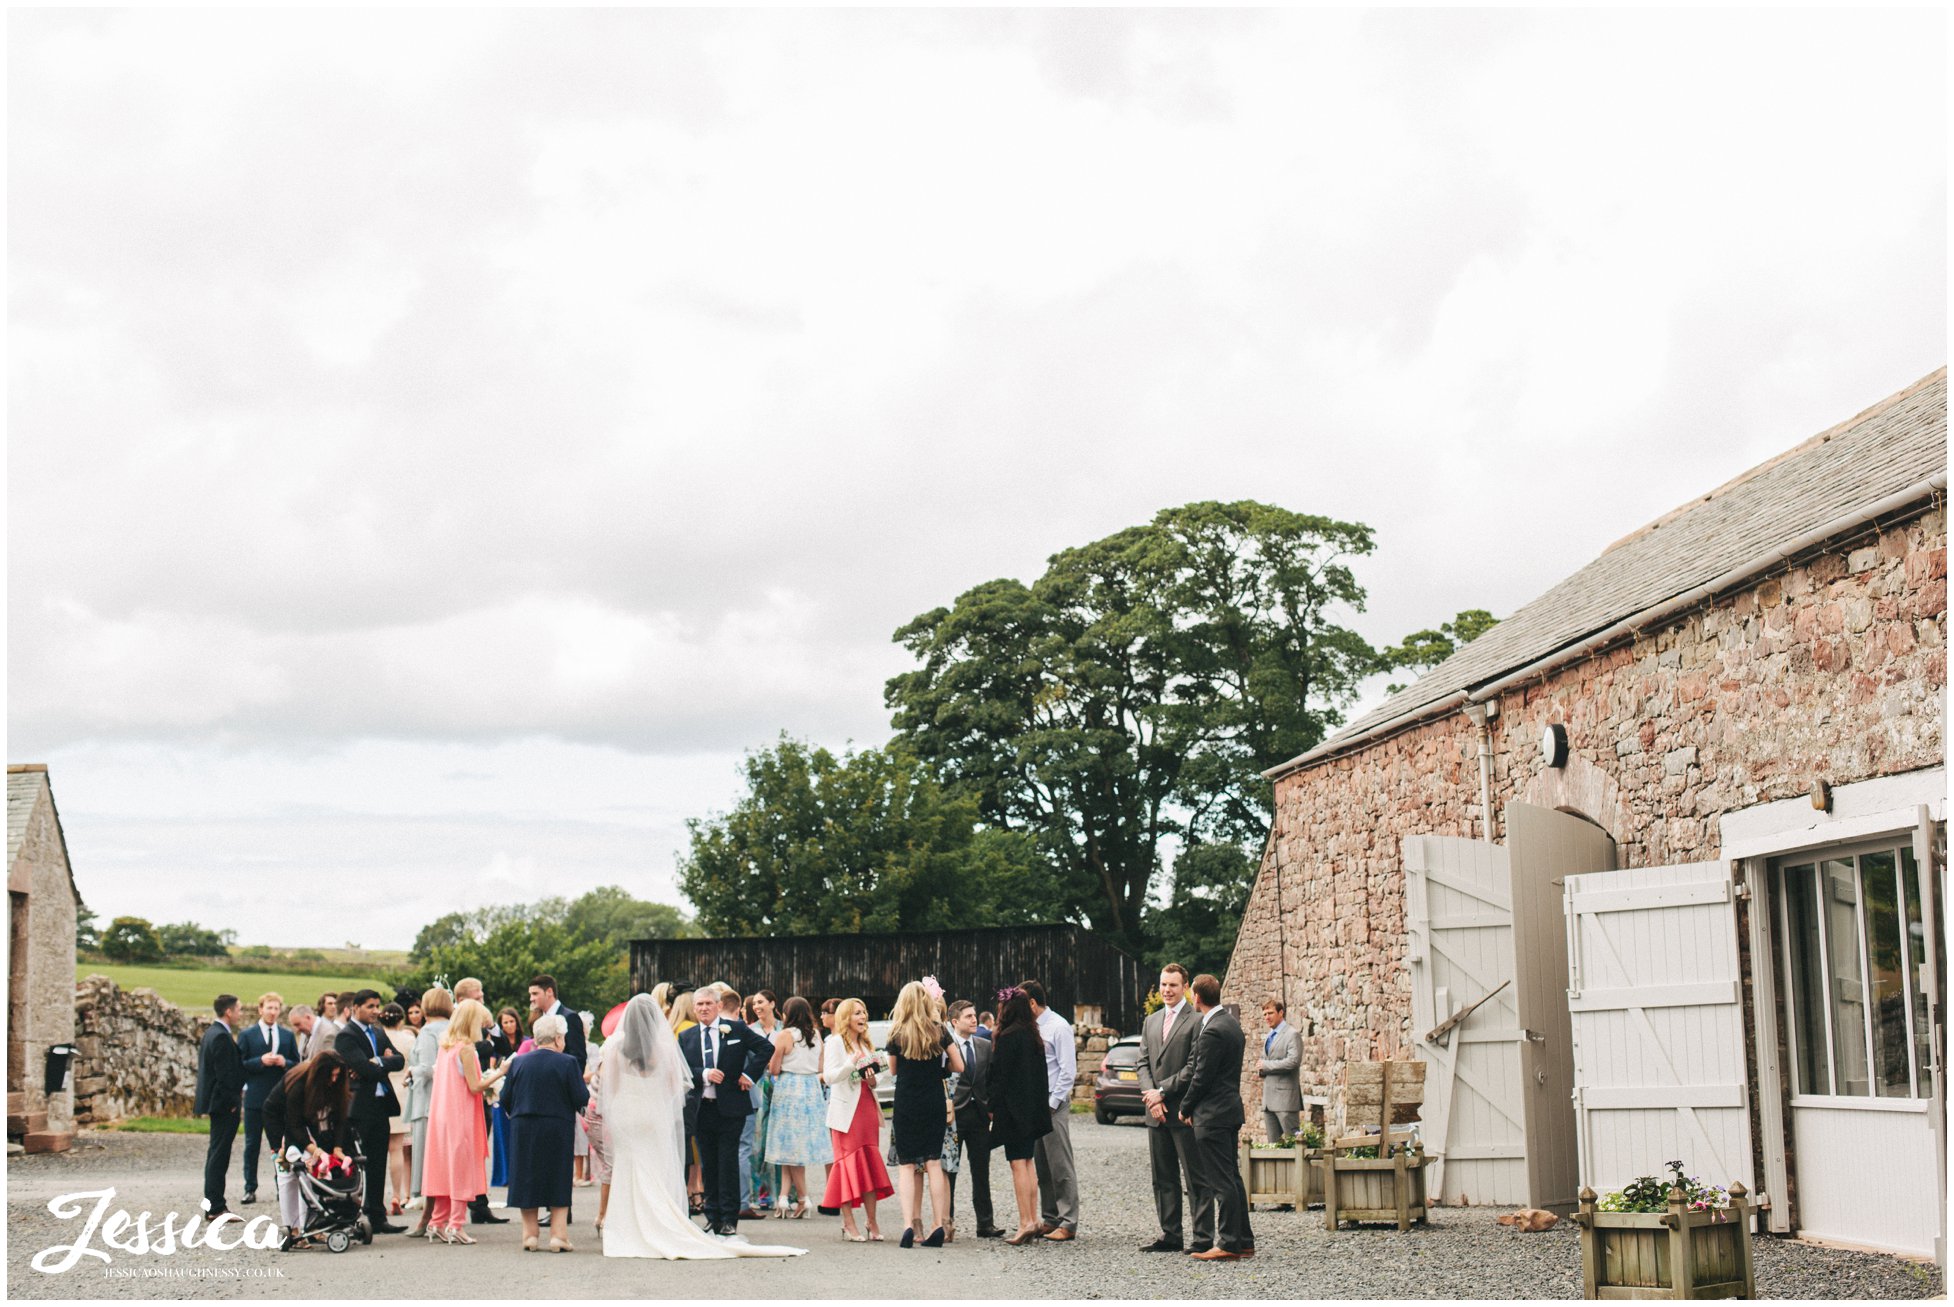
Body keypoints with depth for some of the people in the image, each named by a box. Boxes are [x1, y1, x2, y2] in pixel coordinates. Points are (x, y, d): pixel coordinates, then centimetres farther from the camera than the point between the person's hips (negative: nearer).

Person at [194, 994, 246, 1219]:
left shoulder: (211, 1033, 14)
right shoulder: (222, 1037, -17)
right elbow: (225, 1074, -21)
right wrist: (234, 1103, -18)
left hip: (216, 1103, 11)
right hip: (225, 1105, -11)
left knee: (216, 1153, 15)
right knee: (219, 1154, -8)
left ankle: (212, 1202, 21)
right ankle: (216, 1208, -7)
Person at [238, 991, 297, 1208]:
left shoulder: (288, 1035, 11)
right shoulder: (247, 1035, 3)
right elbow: (239, 1065, -3)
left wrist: (284, 1062, -11)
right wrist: (261, 1061, -17)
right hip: (255, 1098, -2)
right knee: (252, 1144, 2)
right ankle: (250, 1189, 7)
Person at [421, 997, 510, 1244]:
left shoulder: (445, 1045, 10)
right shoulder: (466, 1048, -13)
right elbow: (475, 1087, -14)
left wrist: (485, 1077, 17)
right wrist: (499, 1073, -6)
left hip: (442, 1113, 8)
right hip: (461, 1116, -8)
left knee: (445, 1166, 13)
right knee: (462, 1168, -2)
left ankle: (437, 1223, 15)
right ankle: (455, 1226, -3)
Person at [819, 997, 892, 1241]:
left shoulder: (866, 1044, 20)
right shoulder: (835, 1042, -2)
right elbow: (829, 1076, -12)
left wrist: (872, 1080, 2)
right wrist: (851, 1064, -24)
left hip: (867, 1109, 6)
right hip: (846, 1111, -6)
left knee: (870, 1166, 2)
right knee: (848, 1164, -6)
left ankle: (872, 1223, 3)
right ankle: (848, 1225, -4)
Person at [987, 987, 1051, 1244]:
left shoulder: (1007, 1038, -15)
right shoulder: (1034, 1037, 10)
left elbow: (1000, 1076, -15)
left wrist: (993, 1108, -8)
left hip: (1012, 1108, -8)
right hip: (1033, 1108, 8)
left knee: (1018, 1163, -7)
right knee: (1029, 1162, 12)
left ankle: (1025, 1223, -10)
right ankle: (1033, 1221, 13)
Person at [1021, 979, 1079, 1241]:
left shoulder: (1058, 1027, -8)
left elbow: (1068, 1071, -12)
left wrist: (1051, 1104, -14)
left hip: (1053, 1103, -8)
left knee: (1061, 1166, -6)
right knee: (1042, 1167, 10)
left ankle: (1068, 1224, -4)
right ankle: (1049, 1219, 17)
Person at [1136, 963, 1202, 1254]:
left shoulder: (1197, 1021, -7)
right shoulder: (1151, 1021, 16)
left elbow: (1194, 1068, -13)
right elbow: (1143, 1063, 13)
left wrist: (1162, 1091, -13)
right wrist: (1150, 1095, -4)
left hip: (1185, 1111, -7)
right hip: (1157, 1112, 7)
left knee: (1195, 1178, -3)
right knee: (1163, 1178, 10)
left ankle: (1203, 1238, 0)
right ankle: (1171, 1235, 17)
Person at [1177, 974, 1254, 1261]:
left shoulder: (1212, 1032, -19)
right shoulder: (1230, 1021, 12)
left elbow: (1202, 1077, -17)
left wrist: (1185, 1108, -3)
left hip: (1212, 1116, -10)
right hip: (1231, 1110, 10)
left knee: (1221, 1182, -6)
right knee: (1232, 1178, 14)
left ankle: (1228, 1244, -3)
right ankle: (1244, 1241, 17)